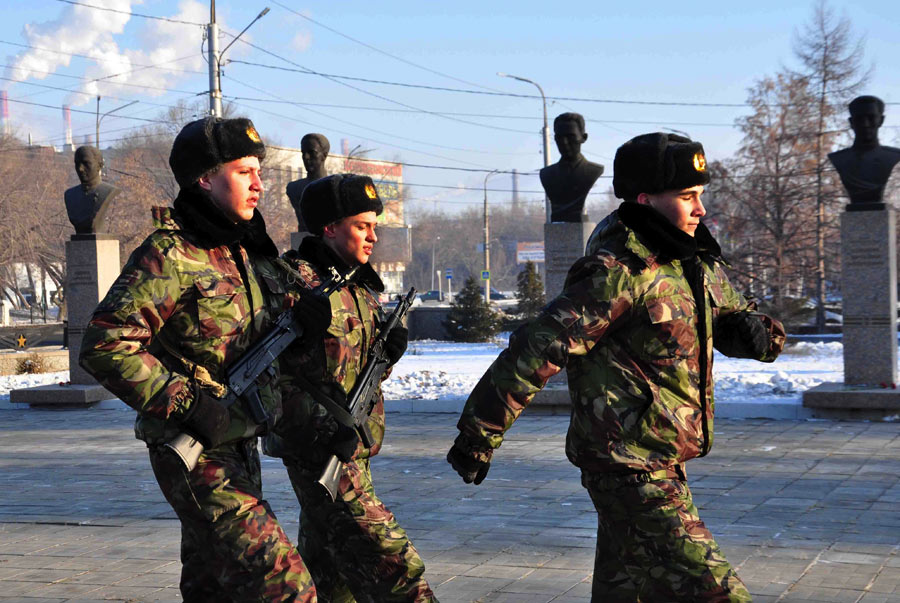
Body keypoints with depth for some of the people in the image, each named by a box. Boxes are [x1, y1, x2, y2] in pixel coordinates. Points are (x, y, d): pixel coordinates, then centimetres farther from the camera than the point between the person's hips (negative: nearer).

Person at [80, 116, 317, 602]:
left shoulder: (245, 251, 12)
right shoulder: (169, 255, -14)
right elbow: (105, 346, -22)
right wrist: (190, 406, -23)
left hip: (239, 447, 9)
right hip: (195, 455, -9)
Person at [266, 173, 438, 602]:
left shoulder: (359, 286, 14)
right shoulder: (296, 285, -13)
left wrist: (386, 353, 1)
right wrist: (323, 429, -26)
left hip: (349, 449, 9)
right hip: (318, 453, -9)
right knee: (391, 565, -13)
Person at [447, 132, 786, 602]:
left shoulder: (697, 263, 9)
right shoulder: (619, 273, -19)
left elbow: (730, 320, 23)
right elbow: (537, 351, -21)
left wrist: (755, 331, -4)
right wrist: (477, 438, -20)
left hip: (661, 463, 9)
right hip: (632, 469, -9)